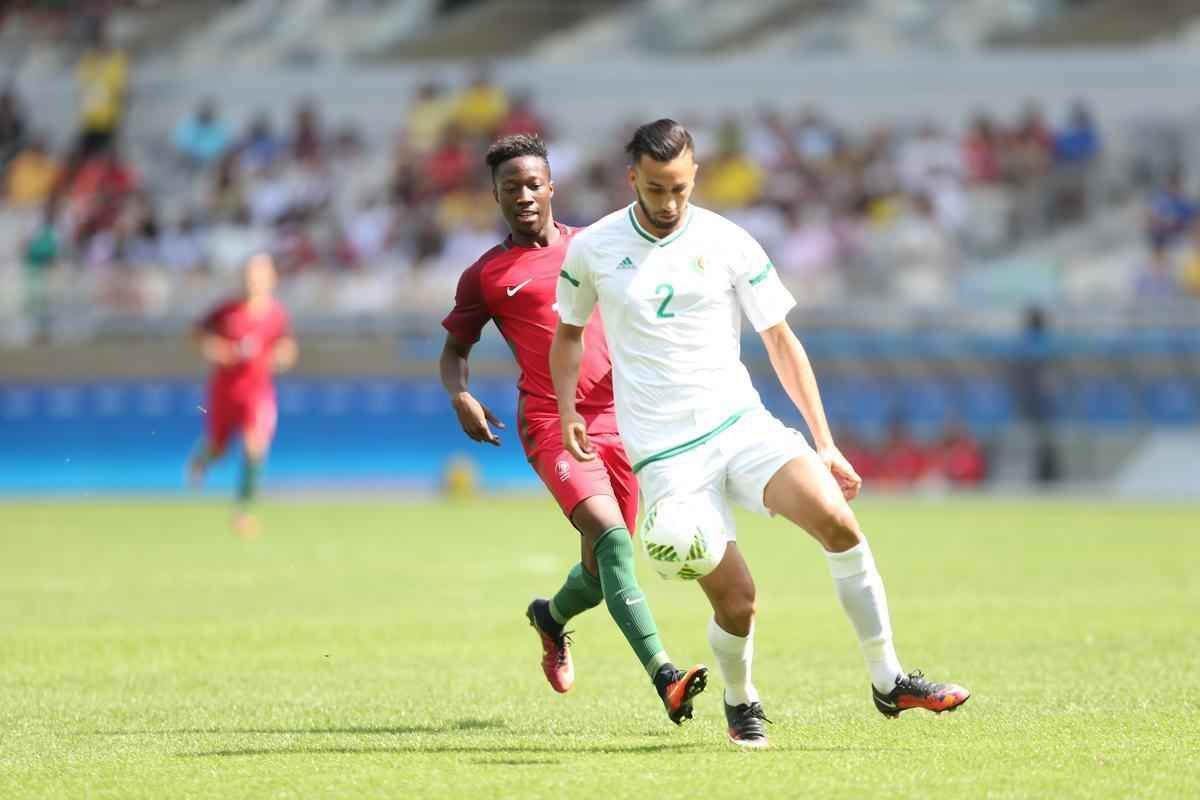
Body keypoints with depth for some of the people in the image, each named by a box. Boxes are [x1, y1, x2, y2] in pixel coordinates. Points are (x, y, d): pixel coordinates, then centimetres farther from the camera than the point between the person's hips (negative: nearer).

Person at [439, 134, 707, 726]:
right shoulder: (485, 276, 7)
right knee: (610, 536, -25)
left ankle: (552, 616, 44)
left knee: (605, 566, 7)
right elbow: (454, 349, 16)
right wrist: (460, 397, -5)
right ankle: (664, 677, -34)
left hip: (615, 414, 4)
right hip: (550, 420, -4)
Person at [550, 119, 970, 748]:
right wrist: (567, 412, 4)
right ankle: (740, 704, 19)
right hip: (666, 454, -1)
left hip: (740, 422, 1)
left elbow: (780, 341, 6)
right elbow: (568, 332, 19)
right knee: (735, 598, -13)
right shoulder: (592, 250, 1)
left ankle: (888, 682, -13)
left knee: (834, 517, -24)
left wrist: (825, 444, 3)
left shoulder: (727, 243, 0)